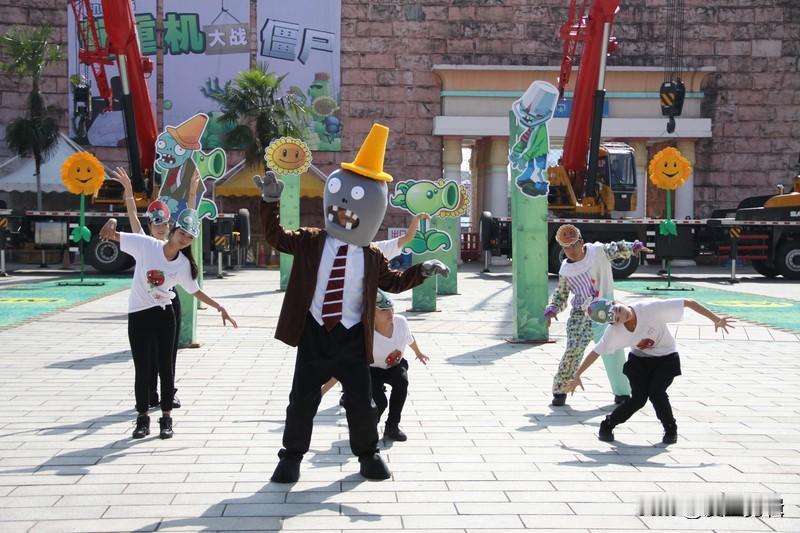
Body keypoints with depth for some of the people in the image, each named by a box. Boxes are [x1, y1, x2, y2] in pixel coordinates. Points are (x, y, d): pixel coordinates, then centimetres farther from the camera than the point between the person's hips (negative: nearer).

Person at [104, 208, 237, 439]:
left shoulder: (184, 265, -4)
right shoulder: (146, 245, -12)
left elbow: (195, 292, 9)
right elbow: (113, 236, -8)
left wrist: (220, 308, 4)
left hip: (164, 316, 2)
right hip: (138, 316, -2)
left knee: (165, 366, 5)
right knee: (142, 369, 2)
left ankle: (166, 419, 17)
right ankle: (142, 419, 17)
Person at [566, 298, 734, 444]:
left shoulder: (651, 308, -32)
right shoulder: (614, 332, -21)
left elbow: (689, 303, -29)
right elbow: (596, 352, -8)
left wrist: (716, 319, -29)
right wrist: (577, 376, -5)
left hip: (665, 358, -2)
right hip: (639, 359, 2)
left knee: (656, 393, -20)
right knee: (638, 399, -11)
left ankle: (671, 430, 6)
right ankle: (607, 426, 10)